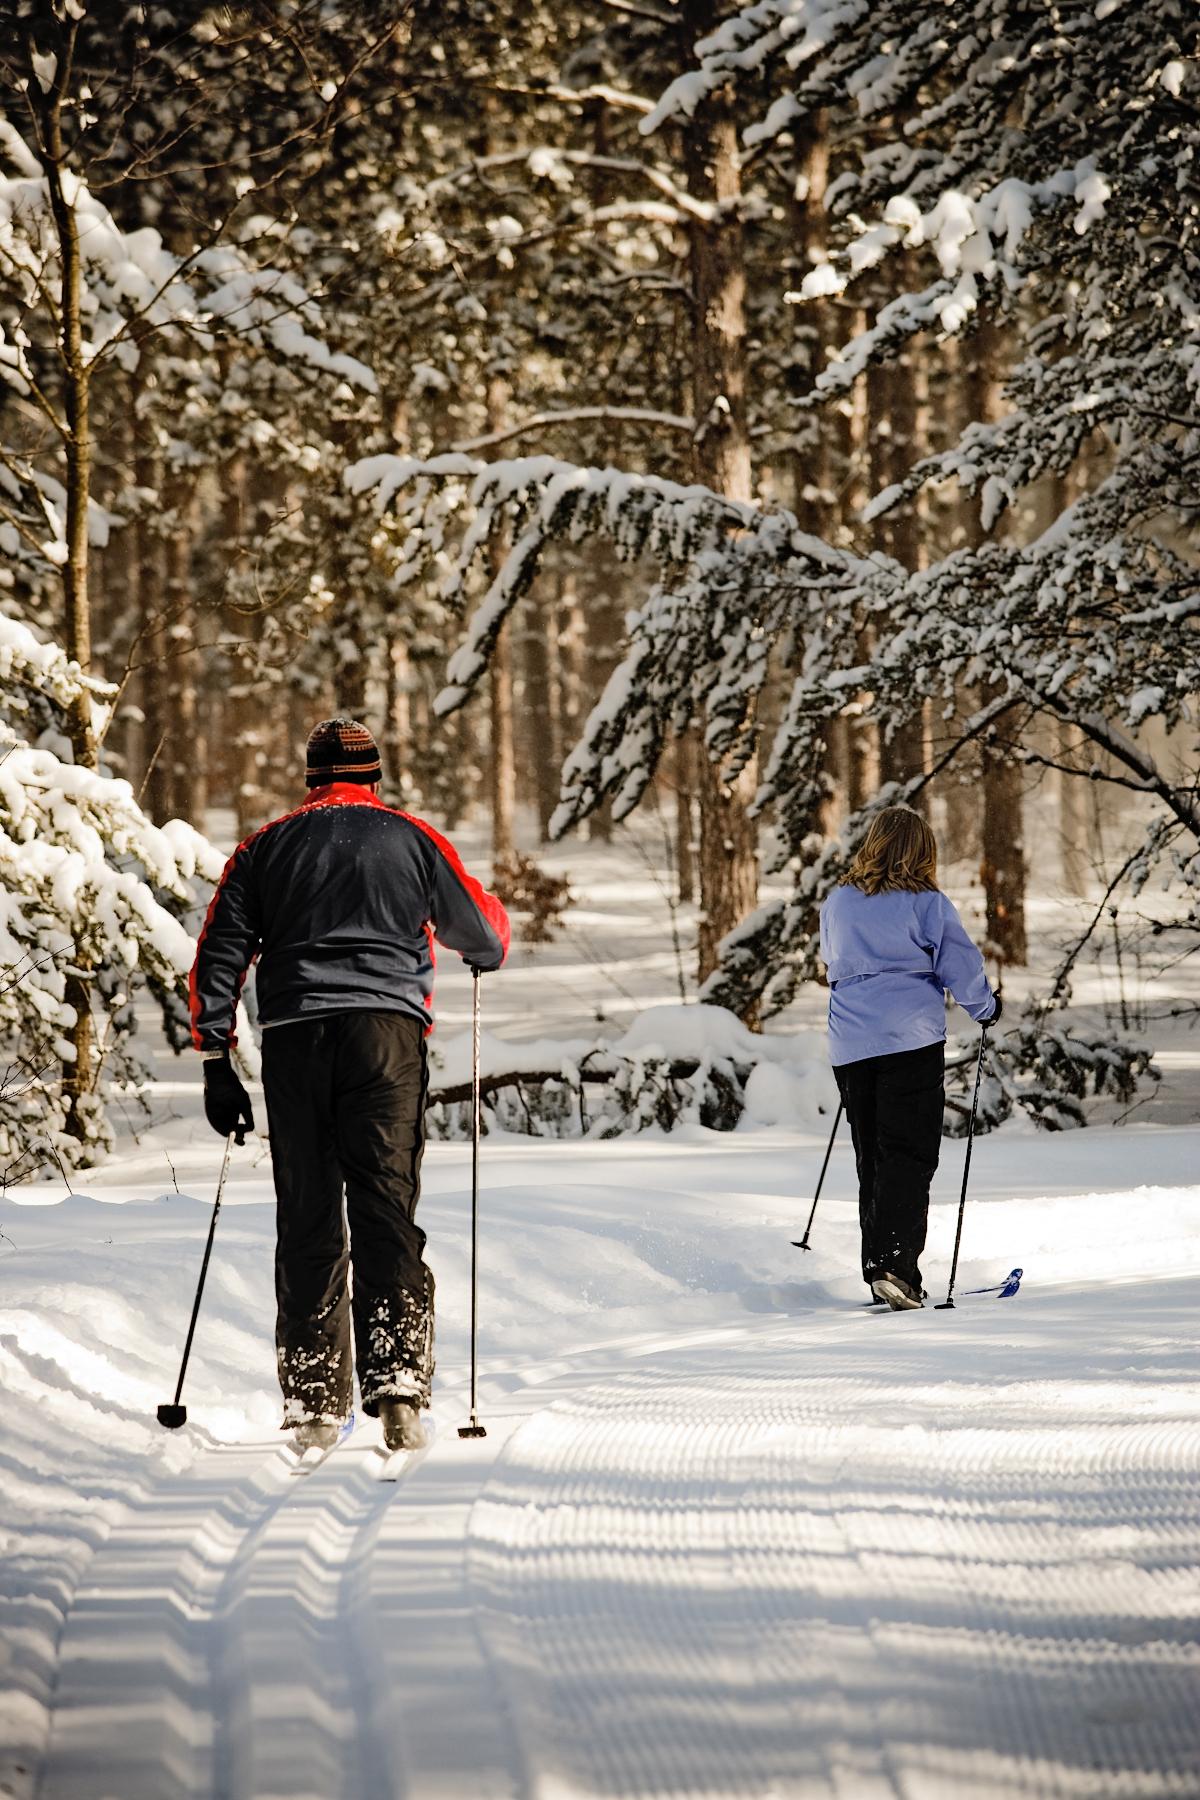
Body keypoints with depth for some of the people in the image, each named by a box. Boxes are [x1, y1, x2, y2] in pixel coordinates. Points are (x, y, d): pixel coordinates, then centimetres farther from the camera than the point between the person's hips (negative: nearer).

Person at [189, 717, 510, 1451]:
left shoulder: (268, 847, 16)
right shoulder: (413, 840, 11)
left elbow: (219, 953, 10)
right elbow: (482, 934, 19)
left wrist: (216, 1061, 12)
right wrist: (489, 945, 44)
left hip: (293, 1037, 2)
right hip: (387, 1029, -2)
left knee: (307, 1219, 6)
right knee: (387, 1210, -6)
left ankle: (314, 1398, 5)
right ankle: (398, 1377, -21)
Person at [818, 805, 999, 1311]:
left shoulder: (836, 903, 11)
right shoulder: (927, 903, -4)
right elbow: (961, 965, -4)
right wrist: (985, 1008, 15)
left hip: (850, 1045, 5)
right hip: (911, 1040, -5)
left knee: (873, 1159, 13)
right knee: (909, 1156, -6)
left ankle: (881, 1271, 13)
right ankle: (893, 1266, -21)